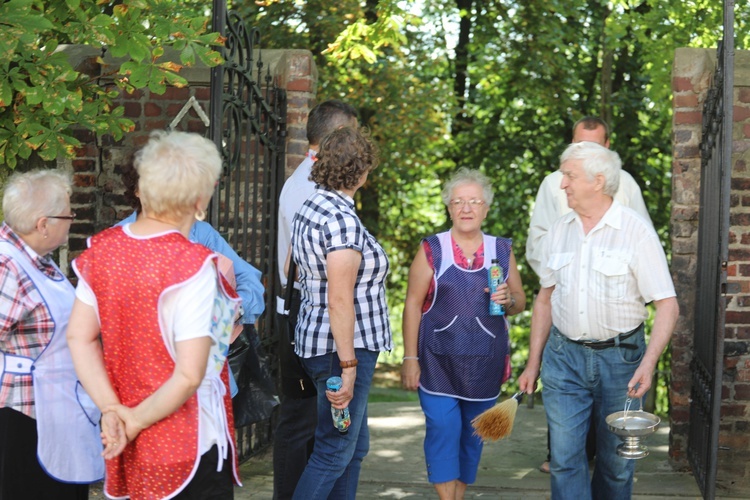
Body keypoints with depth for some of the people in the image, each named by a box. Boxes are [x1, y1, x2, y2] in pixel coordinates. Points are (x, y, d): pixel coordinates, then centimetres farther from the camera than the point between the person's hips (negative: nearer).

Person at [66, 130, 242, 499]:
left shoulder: (102, 249, -2)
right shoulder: (193, 265, -21)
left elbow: (79, 337, 2)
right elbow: (190, 375, -23)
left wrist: (111, 408, -2)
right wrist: (137, 421, -10)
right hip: (188, 447, -6)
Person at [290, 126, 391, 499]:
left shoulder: (311, 207, 10)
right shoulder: (342, 218, -19)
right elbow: (340, 301, -23)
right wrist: (347, 367, -21)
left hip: (316, 341, 10)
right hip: (344, 346, -10)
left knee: (355, 444, 18)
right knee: (334, 452, -1)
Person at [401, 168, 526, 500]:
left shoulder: (502, 251, 8)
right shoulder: (431, 249, 0)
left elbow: (520, 301, 13)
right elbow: (413, 304, -2)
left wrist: (508, 300, -12)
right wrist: (410, 358, -8)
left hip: (485, 363, 3)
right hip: (438, 360, -3)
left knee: (473, 435, 9)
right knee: (443, 431, -10)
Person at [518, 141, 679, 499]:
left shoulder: (637, 231, -9)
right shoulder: (559, 231, 6)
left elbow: (667, 305, -10)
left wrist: (648, 364, -22)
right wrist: (533, 363, 12)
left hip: (619, 357, -3)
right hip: (563, 356, 3)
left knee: (616, 462, 9)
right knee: (564, 457, -4)